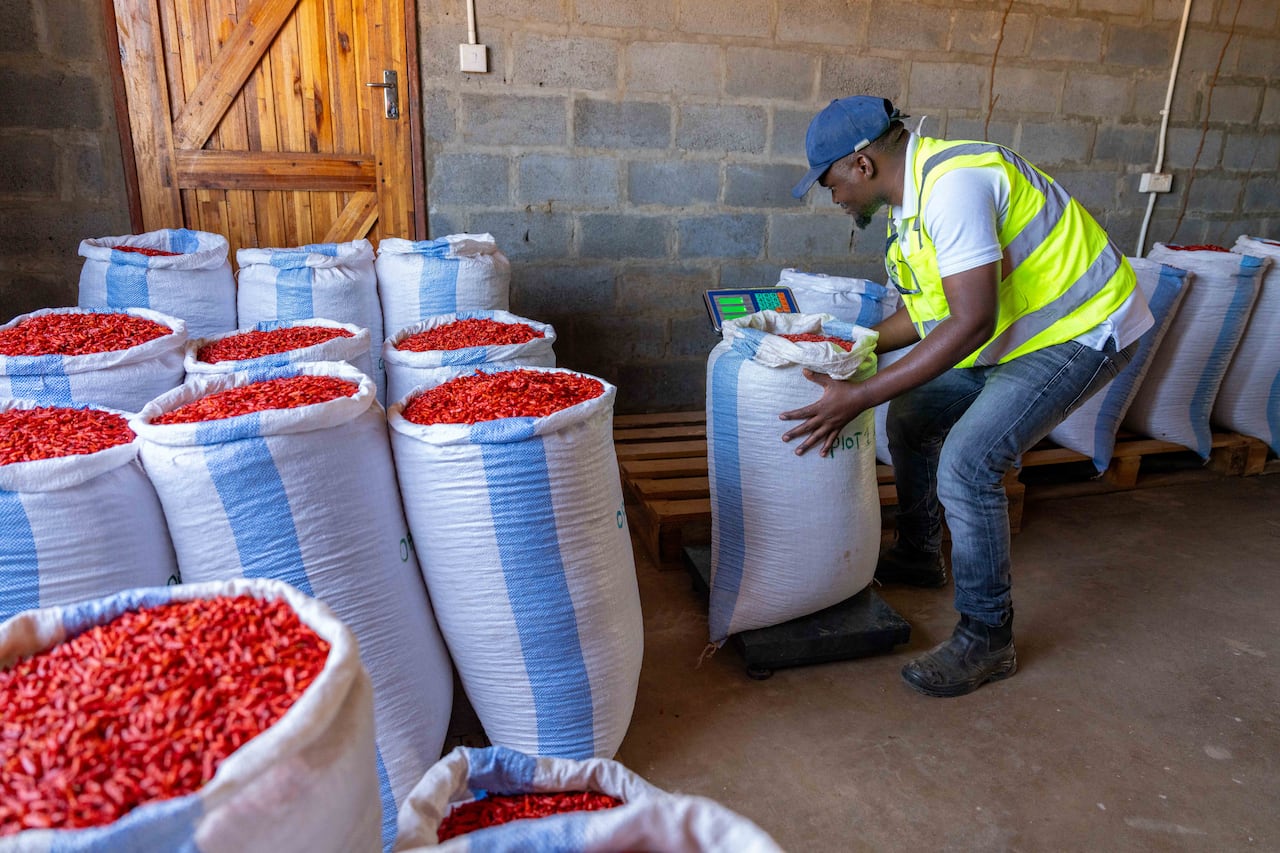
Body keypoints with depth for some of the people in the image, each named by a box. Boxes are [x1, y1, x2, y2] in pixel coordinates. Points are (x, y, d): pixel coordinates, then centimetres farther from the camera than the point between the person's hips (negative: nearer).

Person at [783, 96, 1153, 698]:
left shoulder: (953, 183, -27)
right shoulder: (912, 194, 5)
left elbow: (971, 322, -33)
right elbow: (928, 311, 12)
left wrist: (858, 399, -33)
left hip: (1083, 332, -10)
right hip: (1020, 330, 10)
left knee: (967, 463, -20)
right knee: (913, 415, 12)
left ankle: (987, 640, -3)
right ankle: (918, 557, 32)